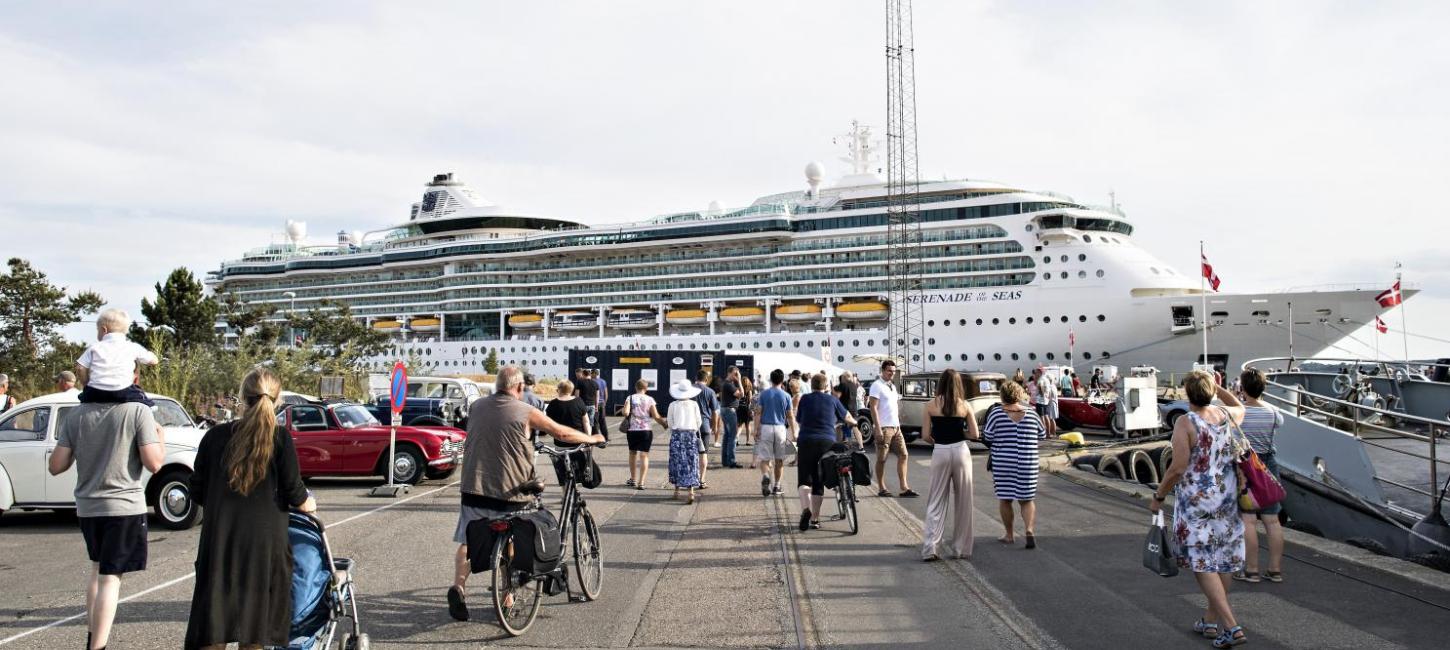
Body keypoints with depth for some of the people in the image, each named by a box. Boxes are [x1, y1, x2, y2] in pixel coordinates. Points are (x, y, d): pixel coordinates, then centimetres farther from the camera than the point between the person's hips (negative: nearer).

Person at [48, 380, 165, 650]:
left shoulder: (75, 415, 0)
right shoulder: (139, 411, -13)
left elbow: (55, 466, 1)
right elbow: (153, 463, -14)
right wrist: (161, 438, 4)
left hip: (87, 507, 5)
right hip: (125, 506, -5)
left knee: (98, 569, 23)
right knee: (111, 578, -1)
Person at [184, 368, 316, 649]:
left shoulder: (216, 435, 3)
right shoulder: (280, 437, -6)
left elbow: (198, 492, 8)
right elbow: (293, 490, -4)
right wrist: (308, 505, 17)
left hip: (219, 537, 2)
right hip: (264, 537, -2)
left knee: (213, 626, 7)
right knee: (254, 627, 9)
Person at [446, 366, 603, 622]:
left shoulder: (476, 407, 6)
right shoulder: (526, 412, -6)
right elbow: (562, 433, 3)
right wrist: (593, 438, 20)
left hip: (474, 488, 3)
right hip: (509, 491, -3)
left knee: (468, 541, 11)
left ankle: (458, 585, -10)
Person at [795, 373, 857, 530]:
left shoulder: (805, 399, 7)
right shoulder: (832, 400, 9)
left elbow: (799, 422, 13)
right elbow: (847, 418, 24)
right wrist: (855, 423, 46)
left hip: (806, 442, -1)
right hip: (827, 442, 1)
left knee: (804, 479, 4)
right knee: (819, 482, 9)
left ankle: (805, 508, -22)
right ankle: (815, 519, 9)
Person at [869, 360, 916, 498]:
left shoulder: (893, 386, 17)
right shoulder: (877, 386, -8)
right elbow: (873, 408, -14)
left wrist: (898, 424, 17)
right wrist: (878, 428, -20)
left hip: (896, 427, 8)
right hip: (884, 428, -8)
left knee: (903, 455, 2)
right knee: (882, 459, 0)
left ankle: (904, 487, 4)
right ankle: (881, 488, 7)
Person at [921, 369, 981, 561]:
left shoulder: (931, 405, -2)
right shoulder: (964, 405, -1)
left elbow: (925, 435, -2)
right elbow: (975, 434, -1)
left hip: (940, 453, 0)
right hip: (961, 452, 0)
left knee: (936, 502, 5)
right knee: (962, 503, 10)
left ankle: (930, 548, -5)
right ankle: (962, 549, 16)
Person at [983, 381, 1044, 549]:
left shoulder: (996, 414, -8)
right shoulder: (1031, 414, -1)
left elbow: (987, 438, -5)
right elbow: (1042, 434, 11)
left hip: (1003, 463, -1)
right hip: (1027, 464, 2)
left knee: (1004, 499, 12)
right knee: (1027, 499, 11)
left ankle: (1010, 535, 18)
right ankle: (1029, 530, -9)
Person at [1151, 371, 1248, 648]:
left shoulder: (1185, 423, -15)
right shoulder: (1227, 415, 2)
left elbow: (1178, 467, -17)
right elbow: (1240, 407, 30)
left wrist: (1159, 496, -7)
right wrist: (1219, 389, 26)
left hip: (1196, 501, -6)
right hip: (1228, 498, 6)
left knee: (1203, 562, 0)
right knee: (1224, 559, 14)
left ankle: (1231, 626, -8)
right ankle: (1211, 620, 27)